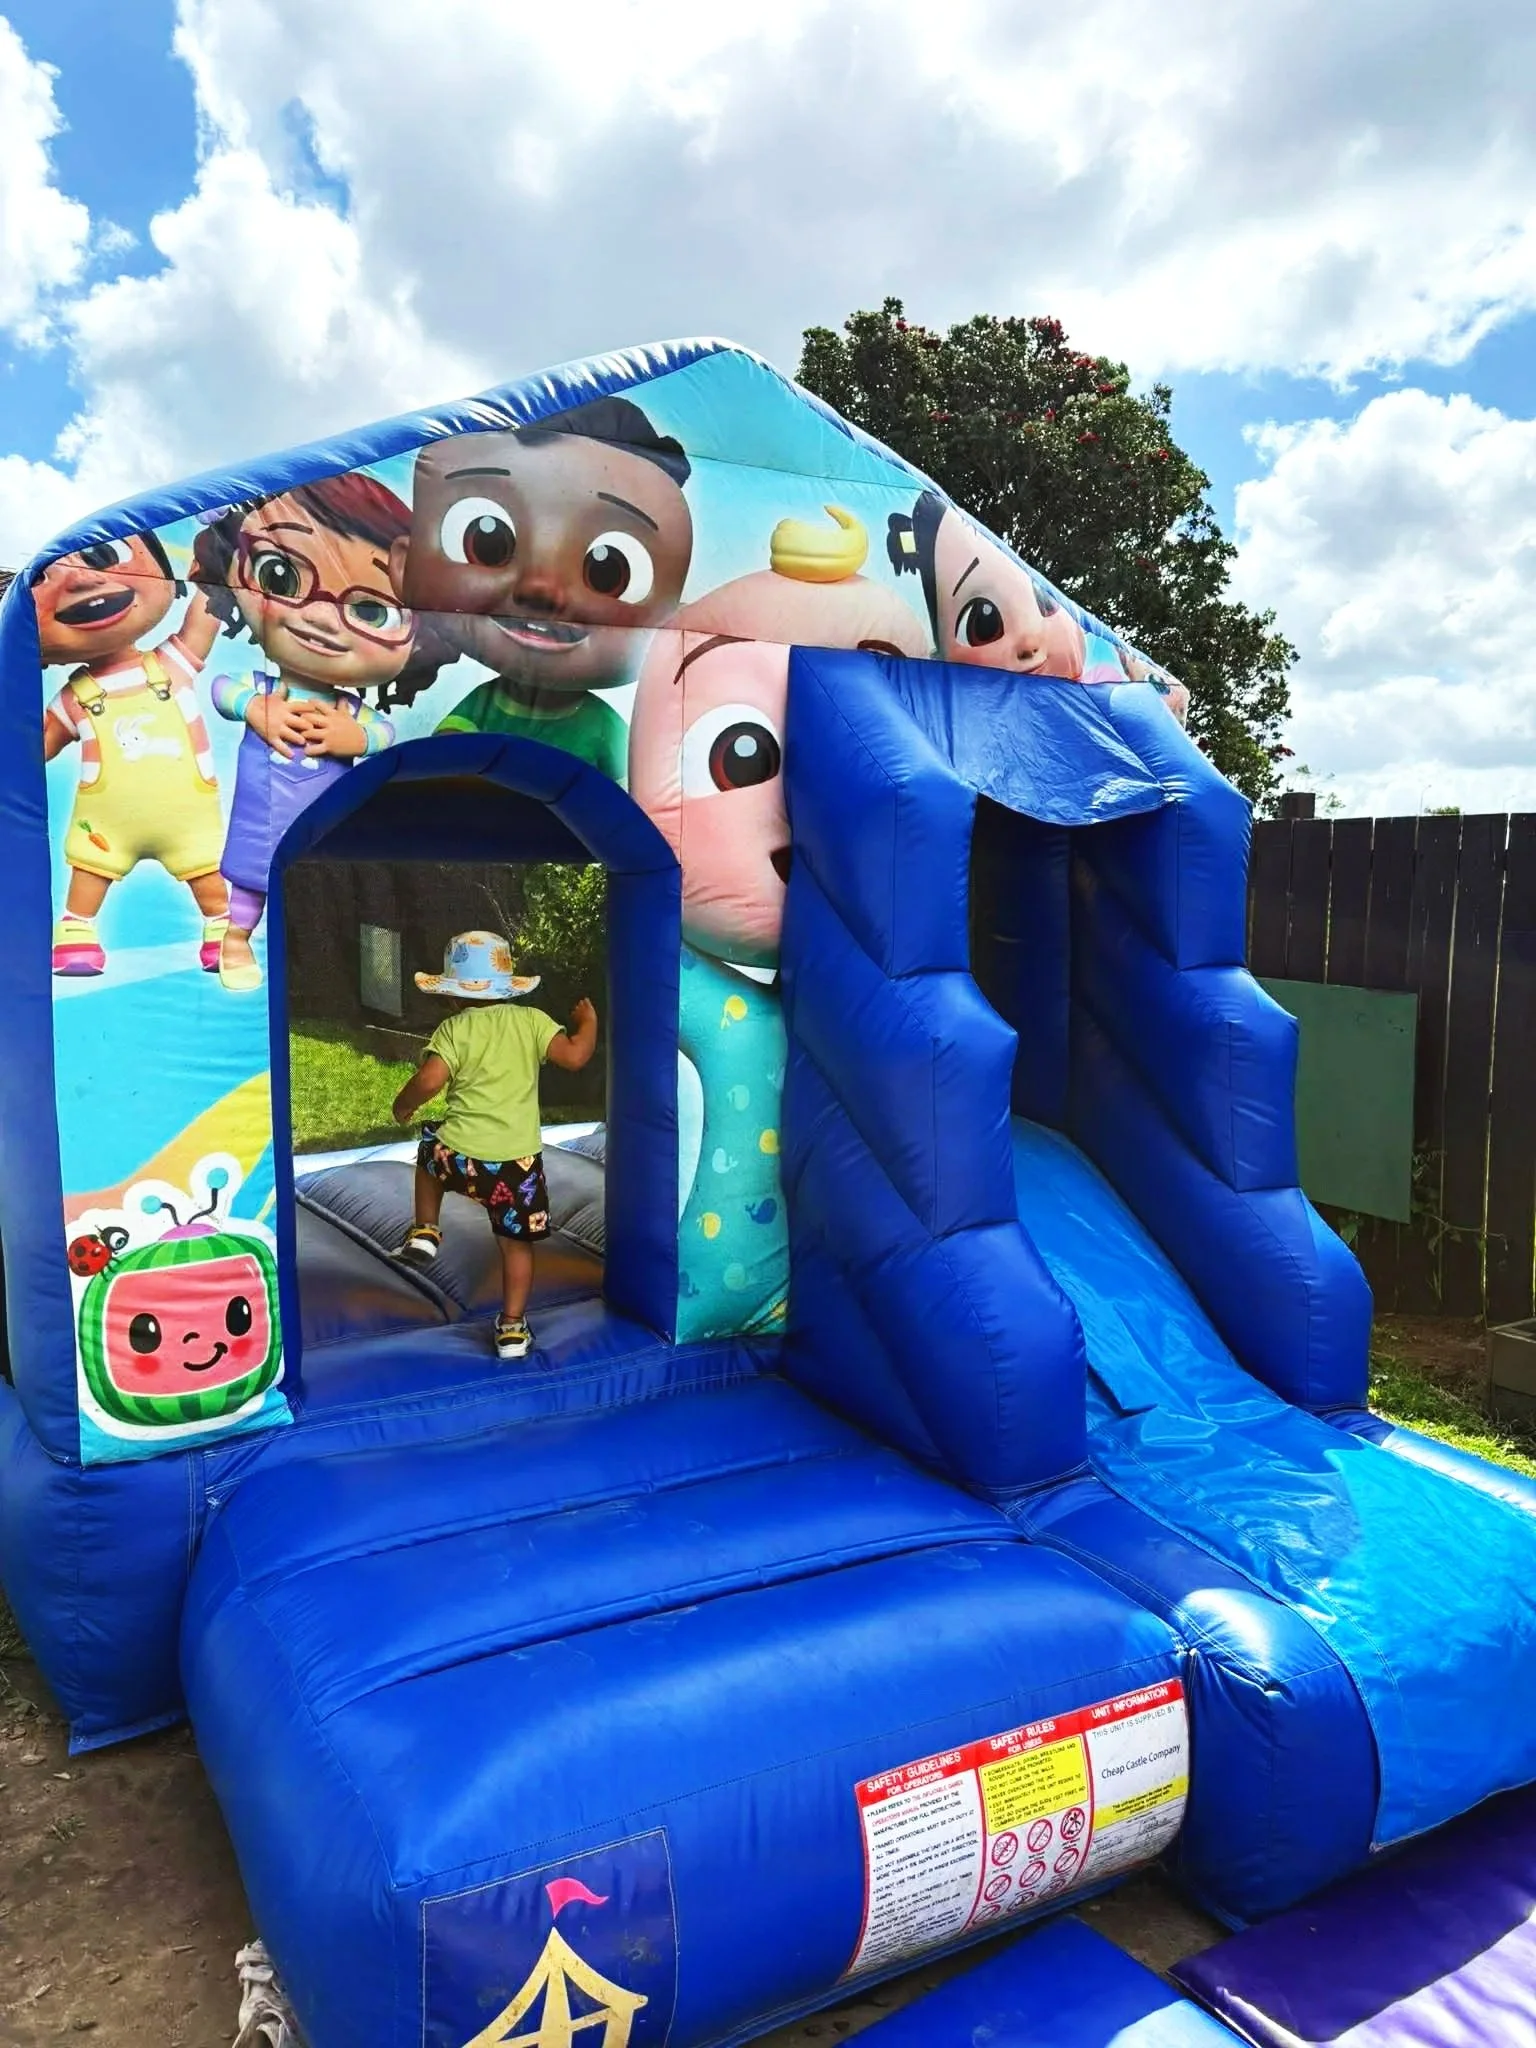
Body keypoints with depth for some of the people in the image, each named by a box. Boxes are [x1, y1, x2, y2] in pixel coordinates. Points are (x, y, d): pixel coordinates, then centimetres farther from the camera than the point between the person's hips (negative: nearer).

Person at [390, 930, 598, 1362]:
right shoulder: (531, 1021, 2)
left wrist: (403, 1106, 7)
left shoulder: (454, 1029, -1)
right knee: (517, 1243, 16)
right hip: (518, 1160, 0)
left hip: (460, 1156, 0)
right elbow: (574, 1056, -7)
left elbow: (429, 1081, -13)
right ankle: (512, 1328, 19)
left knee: (430, 1150, 35)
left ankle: (425, 1232, 28)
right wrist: (587, 1021, 12)